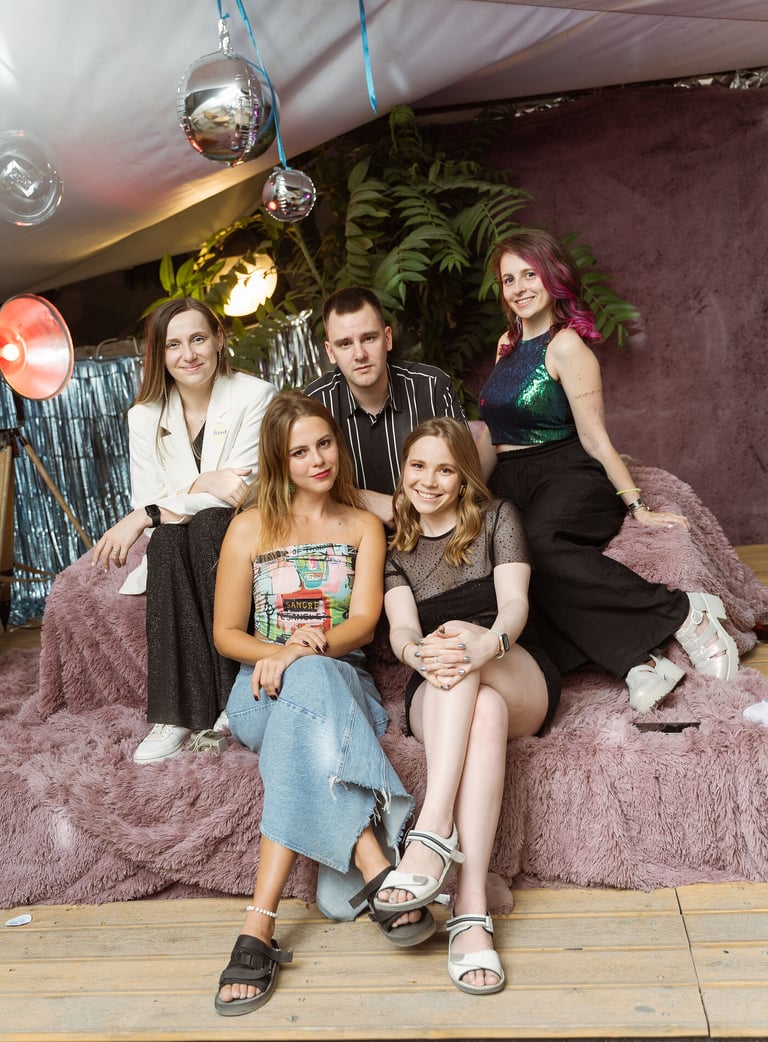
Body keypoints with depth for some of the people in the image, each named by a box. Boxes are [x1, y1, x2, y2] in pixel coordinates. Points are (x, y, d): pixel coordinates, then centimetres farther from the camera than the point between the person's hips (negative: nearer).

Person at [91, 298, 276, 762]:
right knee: (165, 539, -32)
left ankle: (234, 699, -31)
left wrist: (147, 516, -21)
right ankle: (177, 711, -32)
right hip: (178, 548, 3)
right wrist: (203, 484, -24)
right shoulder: (145, 416, 3)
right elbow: (148, 501, -2)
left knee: (205, 525, -35)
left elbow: (245, 490, -16)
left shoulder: (255, 396, -9)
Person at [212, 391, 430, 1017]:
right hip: (264, 693, 0)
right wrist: (281, 651, -15)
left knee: (310, 680, -39)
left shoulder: (364, 526, 13)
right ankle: (377, 870, -49)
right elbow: (226, 632, 7)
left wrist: (310, 648, -24)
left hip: (343, 681, 1)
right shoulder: (251, 527, 9)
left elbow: (364, 623, -1)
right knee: (312, 680, -39)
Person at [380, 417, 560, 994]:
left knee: (467, 653, -36)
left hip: (524, 685, 0)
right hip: (436, 699, 1)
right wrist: (421, 655, -33)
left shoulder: (496, 518, 8)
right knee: (484, 710, -38)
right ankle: (472, 909, -48)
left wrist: (488, 644, -36)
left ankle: (432, 832, -49)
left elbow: (514, 603, -9)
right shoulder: (393, 545, 12)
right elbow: (401, 629, -5)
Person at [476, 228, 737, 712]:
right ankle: (640, 663, -33)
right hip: (510, 485, 6)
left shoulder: (566, 346, -7)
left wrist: (637, 505, -13)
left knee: (540, 547, -40)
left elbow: (595, 438, -9)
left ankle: (685, 611, -28)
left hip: (566, 478, -6)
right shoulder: (509, 342, 16)